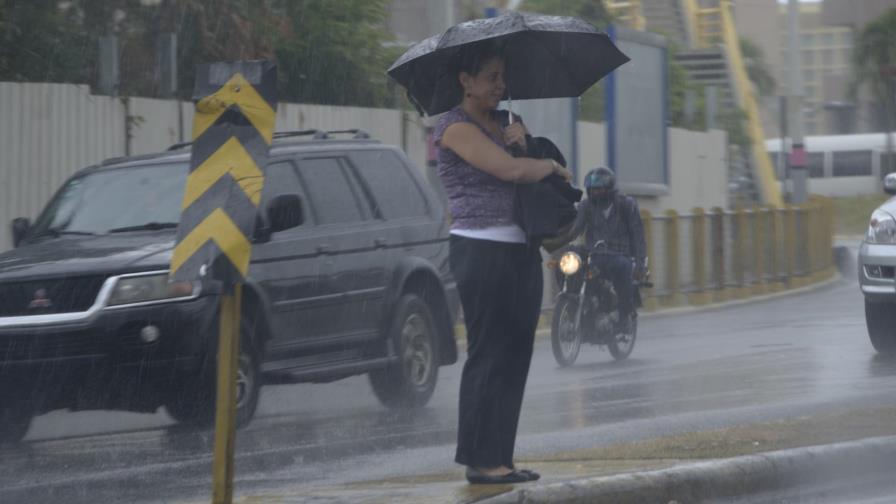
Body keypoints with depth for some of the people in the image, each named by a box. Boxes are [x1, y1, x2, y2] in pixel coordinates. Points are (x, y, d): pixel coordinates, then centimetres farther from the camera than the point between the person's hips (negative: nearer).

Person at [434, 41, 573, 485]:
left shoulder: (498, 123, 18)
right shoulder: (454, 126, -10)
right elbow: (512, 170, -19)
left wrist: (520, 136, -1)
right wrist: (553, 166, -2)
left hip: (520, 250, 9)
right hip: (481, 249, -9)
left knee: (516, 356, 8)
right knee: (489, 356, -7)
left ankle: (497, 457, 12)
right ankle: (481, 460, -3)